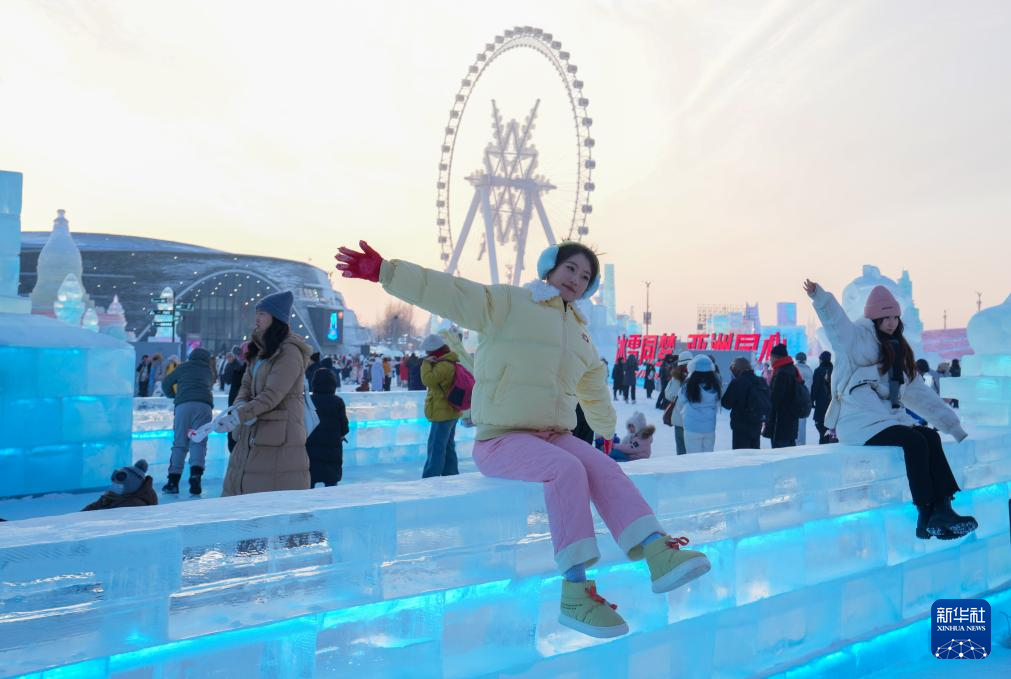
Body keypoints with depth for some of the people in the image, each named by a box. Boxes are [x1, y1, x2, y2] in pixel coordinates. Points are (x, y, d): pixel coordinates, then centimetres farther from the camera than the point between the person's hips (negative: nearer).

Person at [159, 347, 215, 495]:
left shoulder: (183, 367, 19)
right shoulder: (209, 371, 24)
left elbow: (165, 384, 26)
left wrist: (174, 394, 43)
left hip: (183, 404, -1)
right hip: (204, 405, 1)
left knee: (179, 443, 3)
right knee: (199, 442, -2)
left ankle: (173, 481, -2)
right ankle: (196, 473, -24)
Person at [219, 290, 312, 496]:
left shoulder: (290, 352, -12)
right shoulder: (260, 350, 16)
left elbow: (273, 394, -19)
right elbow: (246, 385, 12)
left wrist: (241, 415, -24)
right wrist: (241, 406, -9)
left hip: (279, 437, -9)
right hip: (252, 435, 9)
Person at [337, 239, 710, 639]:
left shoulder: (580, 335, 21)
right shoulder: (506, 303, -1)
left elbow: (594, 386, 37)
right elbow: (446, 293, -13)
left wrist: (607, 430, 43)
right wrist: (383, 271, -24)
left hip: (555, 436, 6)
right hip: (502, 439, -6)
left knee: (606, 470, -22)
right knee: (566, 470, -33)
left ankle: (658, 553, -35)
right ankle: (575, 591, -33)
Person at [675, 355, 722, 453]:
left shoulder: (688, 386, -12)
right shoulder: (715, 386, -4)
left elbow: (679, 406, 0)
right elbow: (717, 407, 3)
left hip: (692, 428, -3)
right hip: (710, 428, 3)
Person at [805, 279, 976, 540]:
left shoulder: (899, 353, 24)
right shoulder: (858, 338, 3)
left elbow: (921, 394, 25)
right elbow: (836, 322, -17)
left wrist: (953, 425, 22)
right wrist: (820, 297, -37)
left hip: (888, 419, 7)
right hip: (860, 423, -7)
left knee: (931, 437, -17)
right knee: (914, 441, -25)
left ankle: (941, 510, -22)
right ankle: (927, 517, -21)